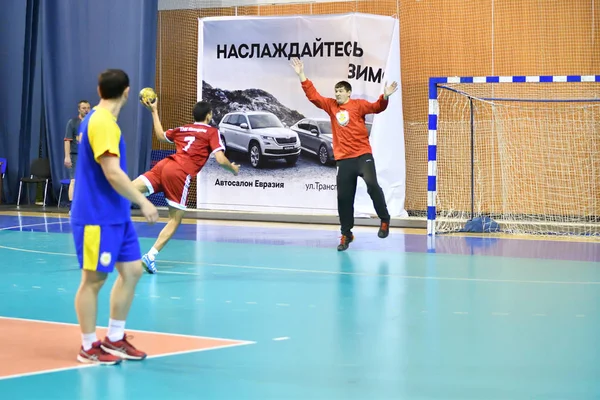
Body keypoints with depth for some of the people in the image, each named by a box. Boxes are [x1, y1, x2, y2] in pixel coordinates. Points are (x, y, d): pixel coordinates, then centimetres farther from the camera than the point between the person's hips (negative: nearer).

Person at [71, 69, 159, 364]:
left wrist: (135, 200, 27)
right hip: (96, 217, -10)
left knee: (132, 270, 10)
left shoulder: (102, 120, 13)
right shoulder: (101, 122, -18)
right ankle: (89, 348, 8)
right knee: (94, 278, -1)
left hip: (116, 215, 10)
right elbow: (112, 173, -24)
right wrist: (143, 202, -19)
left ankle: (114, 339, 19)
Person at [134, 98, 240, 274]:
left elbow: (160, 135, 41)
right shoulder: (212, 132, 8)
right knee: (175, 219, 6)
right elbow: (220, 159, -2)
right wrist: (233, 168, 20)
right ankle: (151, 256, -4)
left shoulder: (182, 129, 24)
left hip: (164, 165, 5)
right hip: (180, 174, -5)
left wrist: (154, 111, 54)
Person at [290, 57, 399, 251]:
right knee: (344, 198, 5)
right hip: (343, 159, 4)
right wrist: (301, 75, 6)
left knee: (372, 185, -24)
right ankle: (346, 234, 16)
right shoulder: (331, 106, 10)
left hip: (363, 155, -4)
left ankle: (384, 220, -8)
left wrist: (385, 97, -32)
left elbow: (376, 107, -12)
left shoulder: (358, 105, 0)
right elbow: (313, 96, 11)